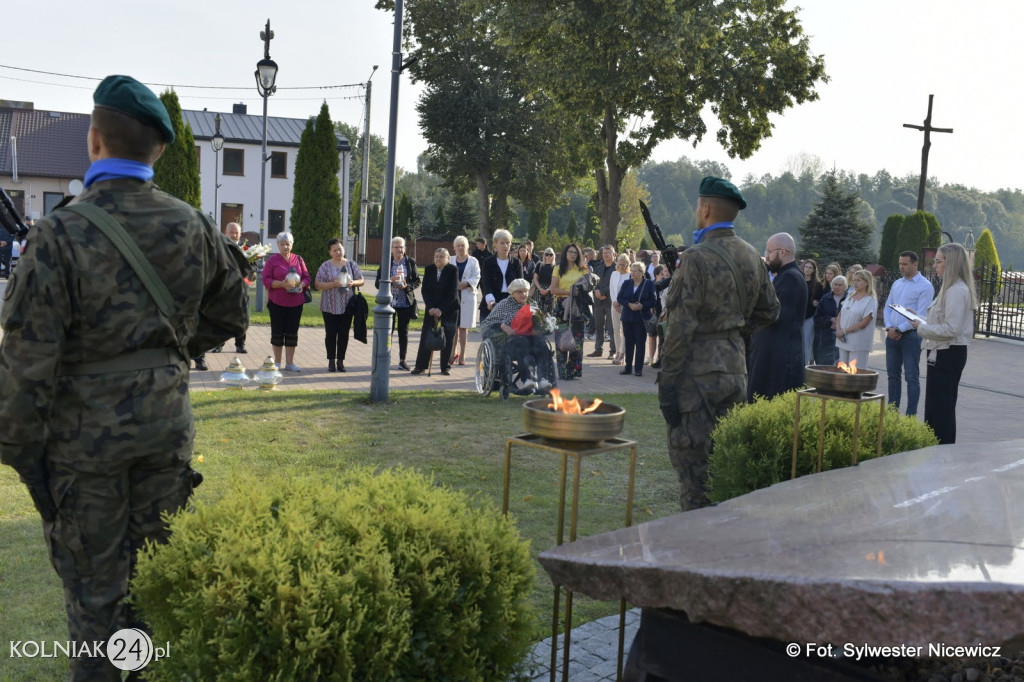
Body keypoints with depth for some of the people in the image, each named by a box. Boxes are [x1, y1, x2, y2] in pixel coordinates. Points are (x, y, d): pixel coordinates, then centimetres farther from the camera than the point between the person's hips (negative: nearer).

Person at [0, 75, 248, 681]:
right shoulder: (192, 227, -2)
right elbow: (231, 314, 11)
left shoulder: (60, 234, -16)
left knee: (94, 585, 10)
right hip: (167, 422, 4)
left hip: (86, 431, -4)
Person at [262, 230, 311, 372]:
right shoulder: (272, 259, -1)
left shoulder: (298, 259, 8)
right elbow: (266, 280, -5)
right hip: (277, 302, -2)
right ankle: (277, 362, 14)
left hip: (296, 302, 3)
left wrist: (302, 284, -12)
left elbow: (306, 277, 10)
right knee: (277, 332, 3)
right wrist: (282, 284, -20)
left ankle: (289, 363, 13)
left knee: (292, 332, 5)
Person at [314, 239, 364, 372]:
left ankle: (340, 361, 13)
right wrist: (333, 284, -21)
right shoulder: (326, 266, -2)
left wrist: (353, 283, -13)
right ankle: (331, 361, 12)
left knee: (344, 334, 5)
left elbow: (361, 281, 9)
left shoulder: (351, 264, 7)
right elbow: (317, 284, -7)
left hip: (347, 305, 2)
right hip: (330, 306, -2)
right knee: (331, 333, 4)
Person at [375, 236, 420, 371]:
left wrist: (407, 286, -14)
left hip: (405, 303, 1)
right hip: (388, 302, -1)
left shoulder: (410, 262, 3)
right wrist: (390, 281, -17)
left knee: (404, 332, 7)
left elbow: (417, 281, 5)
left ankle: (402, 360, 14)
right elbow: (377, 283, 0)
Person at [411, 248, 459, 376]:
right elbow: (425, 290, 0)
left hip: (449, 309, -3)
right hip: (431, 308, 3)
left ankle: (446, 366, 8)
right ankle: (421, 366, 5)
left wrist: (441, 309, -18)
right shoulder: (428, 269, 2)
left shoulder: (453, 270, -8)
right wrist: (430, 307, -12)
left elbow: (453, 292, -13)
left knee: (448, 338, -1)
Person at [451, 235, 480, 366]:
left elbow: (476, 277, -2)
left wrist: (465, 283, -18)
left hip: (467, 296, -1)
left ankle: (462, 355, 6)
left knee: (463, 327, 1)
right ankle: (453, 353, 8)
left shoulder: (473, 261, 5)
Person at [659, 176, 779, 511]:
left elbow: (681, 326, -18)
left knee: (691, 457, 0)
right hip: (736, 367, 8)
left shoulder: (695, 258, -16)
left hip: (698, 371, -8)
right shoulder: (752, 256, 8)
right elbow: (769, 312, 17)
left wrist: (667, 380, -15)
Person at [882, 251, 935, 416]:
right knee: (893, 374, 11)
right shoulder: (897, 284, 14)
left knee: (912, 377, -3)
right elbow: (887, 307, 14)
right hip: (892, 335, 7)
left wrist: (900, 330, -14)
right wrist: (889, 328, -2)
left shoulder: (925, 286, -7)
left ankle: (911, 415, -1)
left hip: (911, 336, -6)